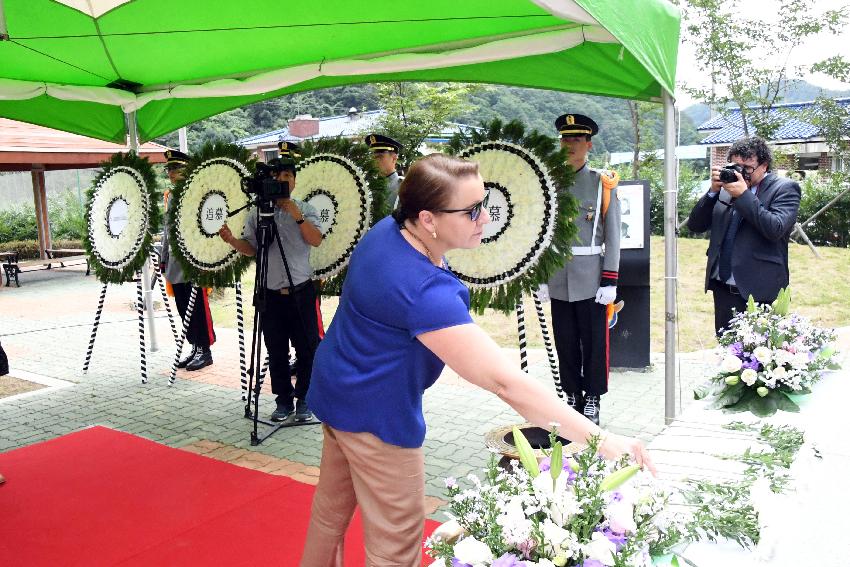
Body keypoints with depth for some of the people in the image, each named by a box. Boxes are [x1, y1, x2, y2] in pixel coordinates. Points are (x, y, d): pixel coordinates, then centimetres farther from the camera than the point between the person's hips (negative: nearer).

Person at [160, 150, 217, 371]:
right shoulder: (169, 196, 15)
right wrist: (163, 259, 18)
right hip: (175, 265, 8)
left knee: (198, 308, -2)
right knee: (183, 309, 11)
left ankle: (204, 351, 7)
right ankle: (195, 348, 21)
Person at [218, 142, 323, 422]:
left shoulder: (305, 209, 3)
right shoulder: (257, 213, 8)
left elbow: (316, 240, -10)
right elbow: (250, 248, 9)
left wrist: (296, 215, -18)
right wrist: (232, 240, -9)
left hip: (301, 291, -2)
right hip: (271, 293, 2)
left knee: (307, 348, 2)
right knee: (276, 351, 8)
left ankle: (304, 400, 15)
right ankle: (284, 400, 20)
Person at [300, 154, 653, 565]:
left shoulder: (388, 231, -7)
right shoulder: (422, 291, -35)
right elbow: (503, 380, -39)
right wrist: (600, 439, -38)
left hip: (338, 390, 9)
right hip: (375, 413, -9)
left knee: (332, 506, 28)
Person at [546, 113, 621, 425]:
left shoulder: (602, 183, -1)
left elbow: (612, 235, -3)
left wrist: (610, 281, -9)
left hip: (591, 280, -3)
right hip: (558, 280, 3)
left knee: (594, 341, 6)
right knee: (565, 341, 11)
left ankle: (592, 399, 20)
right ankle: (572, 395, 25)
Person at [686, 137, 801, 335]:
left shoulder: (785, 188, 0)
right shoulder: (726, 189, 12)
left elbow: (776, 229, -16)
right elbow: (695, 225, 8)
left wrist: (743, 195, -16)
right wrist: (713, 191, -4)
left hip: (761, 291, -5)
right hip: (724, 289, 5)